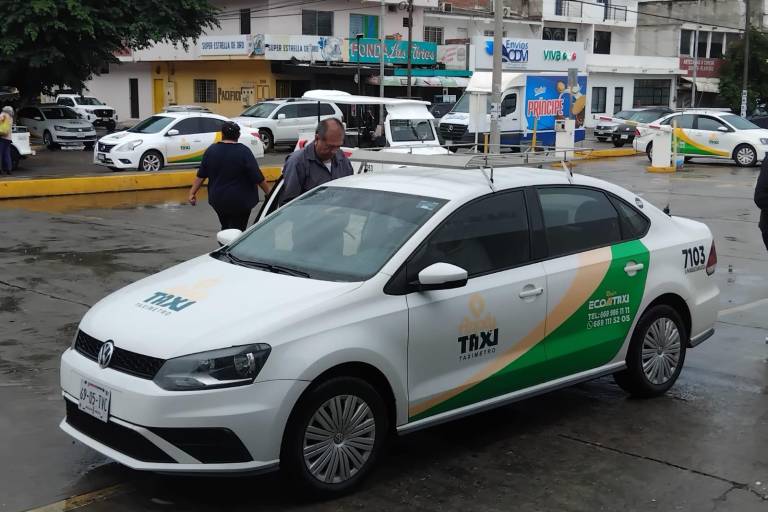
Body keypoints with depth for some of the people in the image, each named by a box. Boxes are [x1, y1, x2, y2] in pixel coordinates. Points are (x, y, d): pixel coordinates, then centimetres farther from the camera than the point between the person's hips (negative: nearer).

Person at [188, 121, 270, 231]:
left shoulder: (211, 150, 0)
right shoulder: (244, 152, -13)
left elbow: (201, 176, 3)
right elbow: (258, 178, -13)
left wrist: (192, 193, 10)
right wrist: (268, 193, -2)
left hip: (218, 201, 4)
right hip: (240, 201, -4)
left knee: (225, 228, 22)